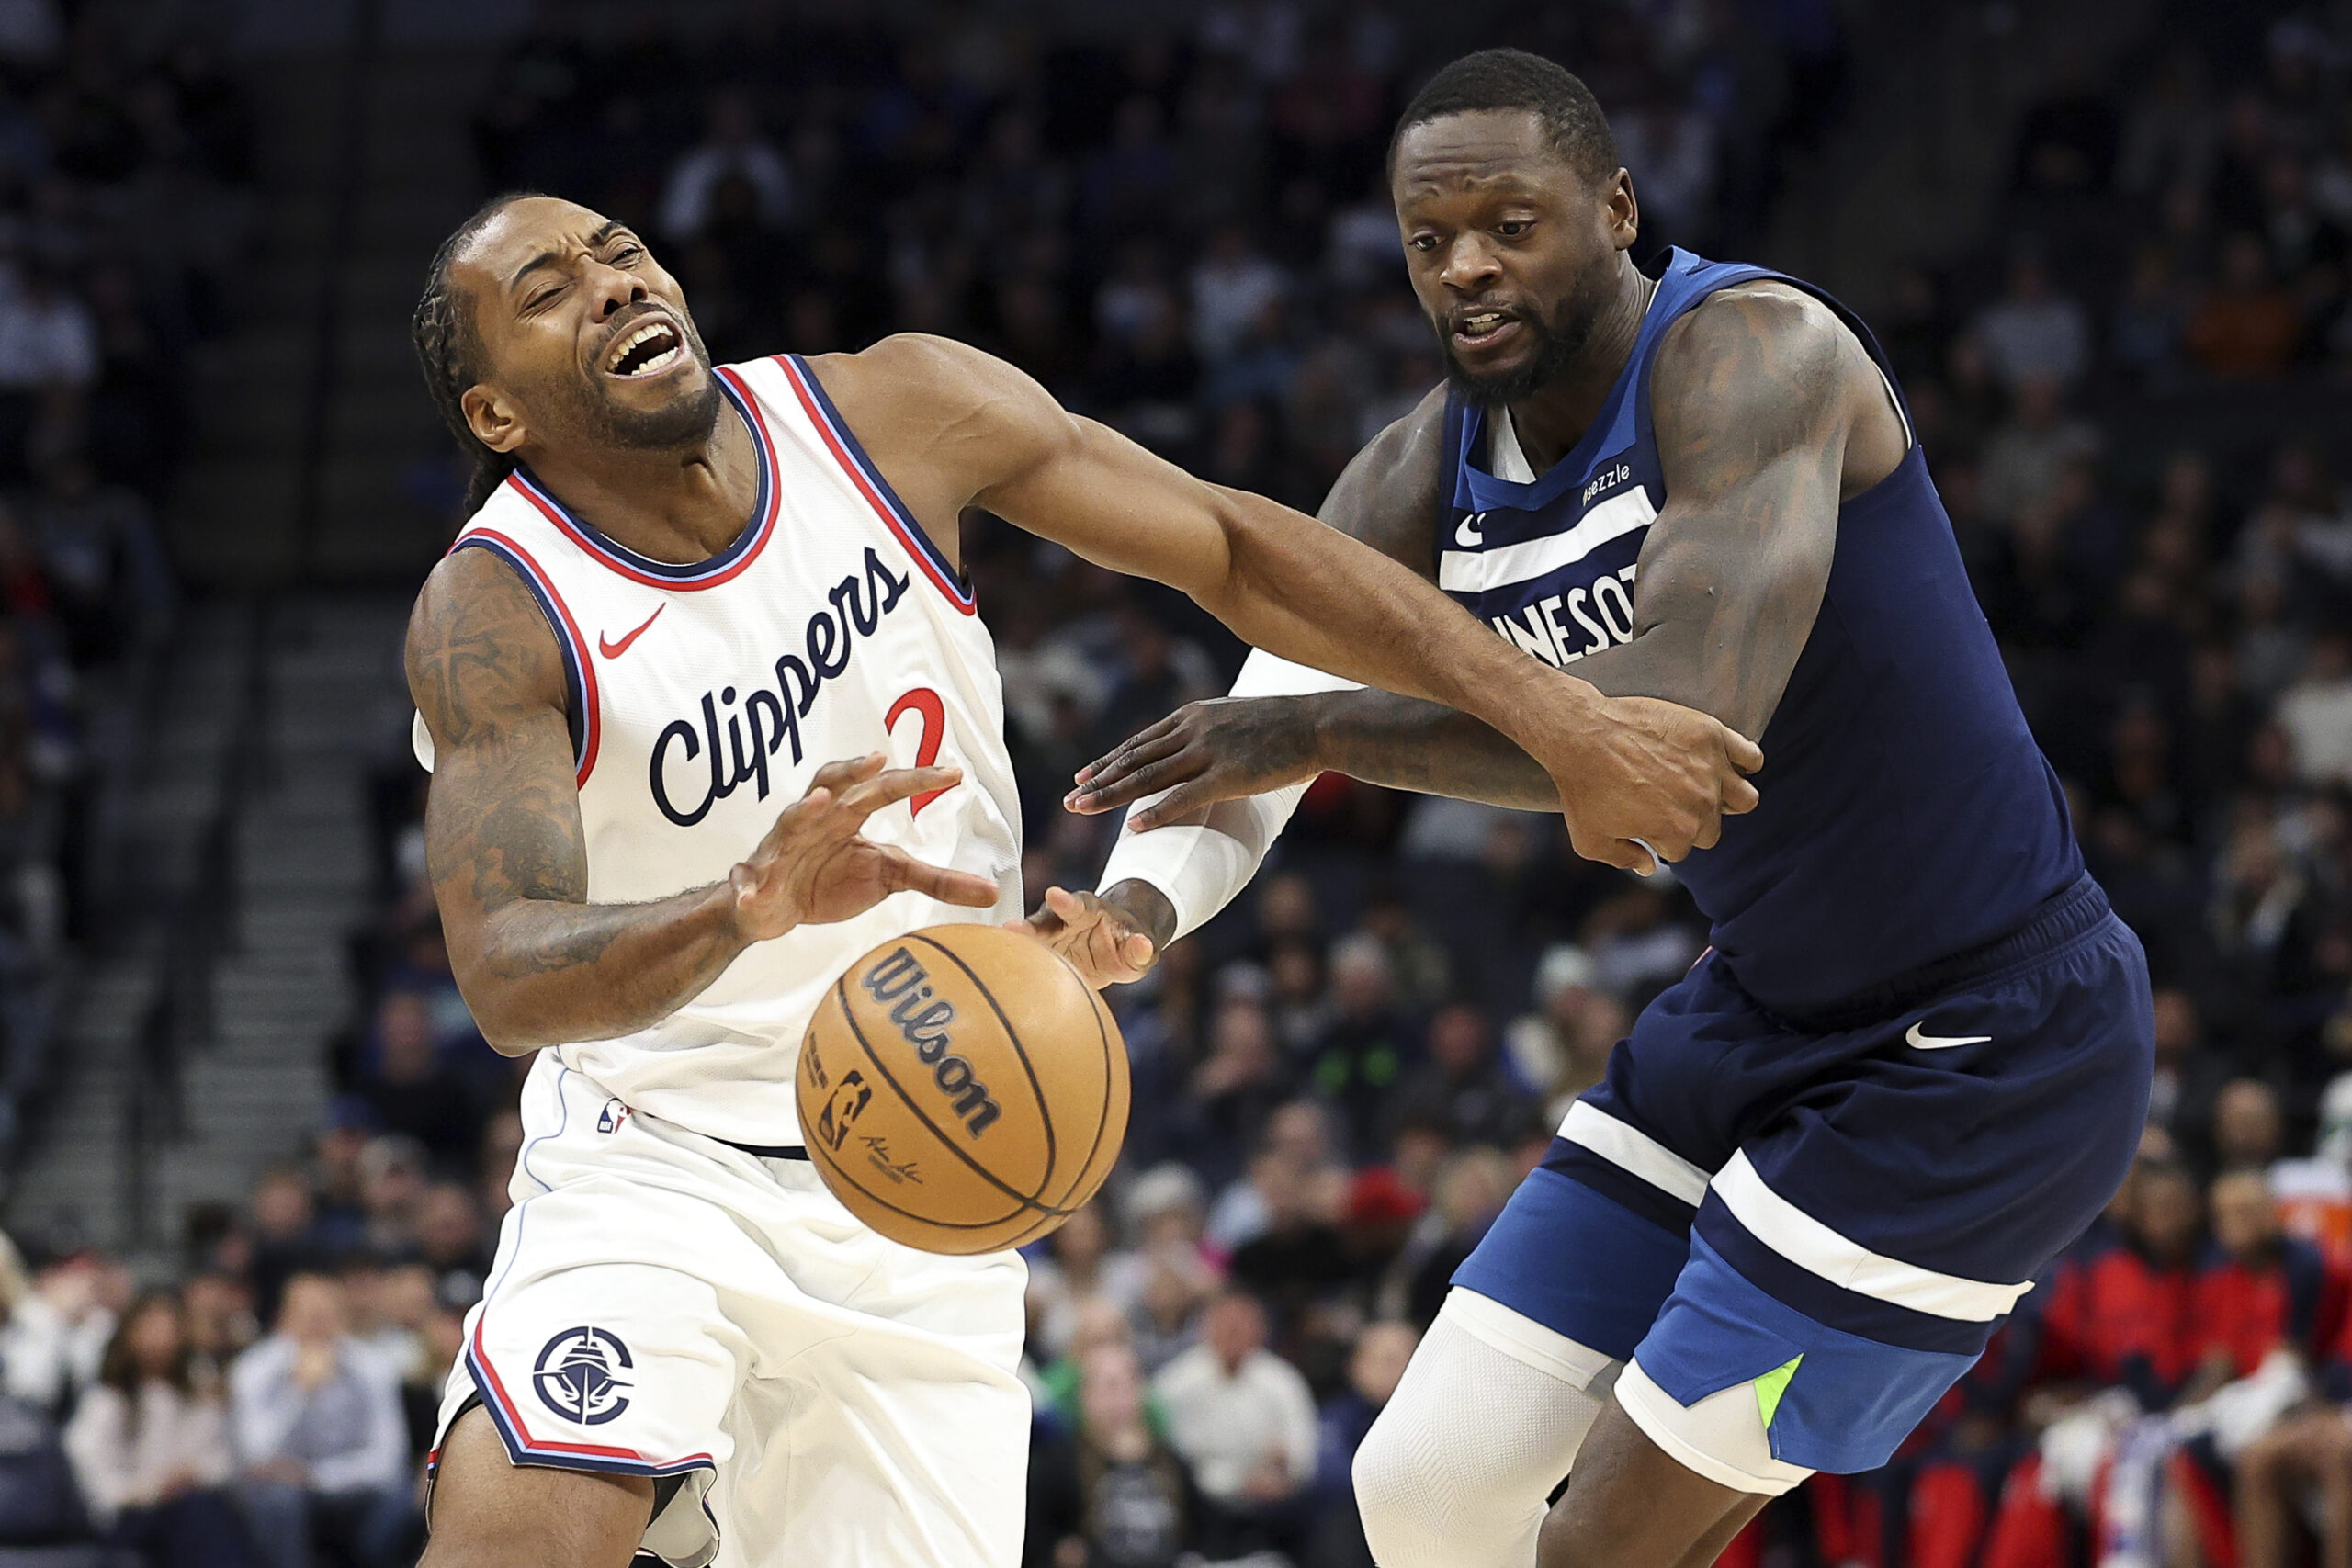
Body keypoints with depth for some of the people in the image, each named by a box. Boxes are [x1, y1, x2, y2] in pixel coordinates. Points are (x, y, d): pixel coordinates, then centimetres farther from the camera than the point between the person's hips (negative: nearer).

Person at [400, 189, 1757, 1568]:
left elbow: (1233, 547, 0)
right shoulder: (495, 615, -16)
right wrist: (750, 903, -49)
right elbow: (508, 976, -28)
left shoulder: (900, 414, -7)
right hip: (654, 1166, -3)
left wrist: (1562, 719, -6)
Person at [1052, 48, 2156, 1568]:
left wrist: (1330, 731, -35)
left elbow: (1686, 724, -38)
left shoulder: (1751, 356, -24)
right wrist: (1135, 904, -31)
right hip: (1763, 1015, 8)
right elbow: (1230, 750, -7)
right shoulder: (1419, 485, 0)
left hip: (1980, 1052, -8)